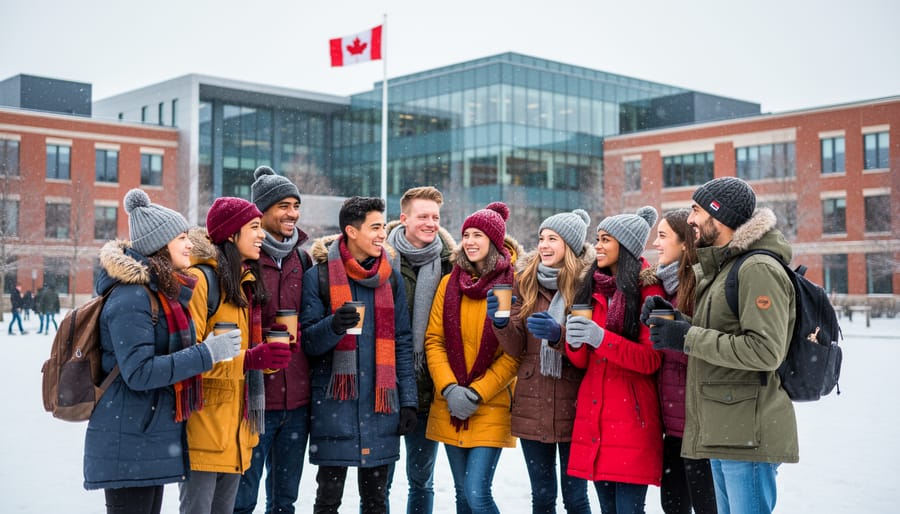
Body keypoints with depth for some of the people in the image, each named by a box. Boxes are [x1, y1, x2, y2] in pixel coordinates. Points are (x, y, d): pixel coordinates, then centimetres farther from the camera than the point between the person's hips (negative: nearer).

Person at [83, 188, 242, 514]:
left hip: (154, 437, 10)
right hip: (129, 444, -10)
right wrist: (207, 354, -23)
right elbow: (139, 373, -24)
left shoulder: (164, 292, 12)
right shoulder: (130, 297, -17)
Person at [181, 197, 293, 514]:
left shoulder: (247, 283, 16)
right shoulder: (199, 279, -11)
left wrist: (270, 356, 1)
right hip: (204, 425, -8)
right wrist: (248, 360, -28)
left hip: (238, 426, 8)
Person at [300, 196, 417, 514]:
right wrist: (333, 325, -26)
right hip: (334, 402, -3)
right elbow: (307, 342, -5)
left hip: (380, 402, 3)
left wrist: (408, 401, 3)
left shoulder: (391, 276, 7)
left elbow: (402, 343, 8)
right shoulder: (319, 276, -3)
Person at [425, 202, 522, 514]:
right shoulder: (449, 283, 6)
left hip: (491, 406, -4)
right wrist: (449, 389, -10)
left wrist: (477, 393, -13)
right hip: (450, 407, 4)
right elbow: (434, 340, 4)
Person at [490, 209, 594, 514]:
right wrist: (502, 322, -13)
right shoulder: (526, 282, 7)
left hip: (573, 407, -4)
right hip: (532, 406, 4)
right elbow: (516, 349, 6)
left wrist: (559, 336, -25)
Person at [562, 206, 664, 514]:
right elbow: (581, 361, 13)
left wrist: (602, 338, -23)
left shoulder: (648, 291, -4)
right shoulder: (593, 290, 14)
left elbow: (651, 360, -11)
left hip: (631, 421, -6)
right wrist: (574, 341, -10)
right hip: (593, 418, 6)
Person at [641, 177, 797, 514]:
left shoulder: (759, 269, -14)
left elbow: (765, 351, -23)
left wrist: (688, 338, -19)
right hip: (722, 432, 10)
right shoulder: (719, 269, 18)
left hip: (749, 435, -10)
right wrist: (675, 322, 2)